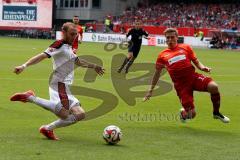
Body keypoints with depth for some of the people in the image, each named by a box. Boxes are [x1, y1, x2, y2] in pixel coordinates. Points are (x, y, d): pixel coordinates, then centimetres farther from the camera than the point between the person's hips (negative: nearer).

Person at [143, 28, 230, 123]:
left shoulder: (185, 47, 12)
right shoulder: (162, 55, 11)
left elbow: (196, 62, 14)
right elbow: (157, 73, 20)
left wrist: (203, 68, -9)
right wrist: (150, 90, 22)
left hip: (193, 77, 1)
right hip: (180, 84, -1)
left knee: (213, 87, -28)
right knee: (191, 114, -9)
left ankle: (216, 113, -2)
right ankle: (183, 113, 31)